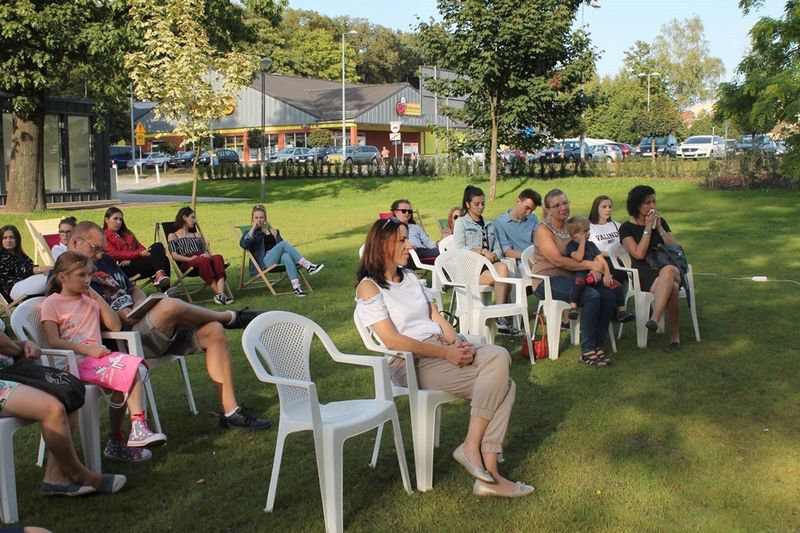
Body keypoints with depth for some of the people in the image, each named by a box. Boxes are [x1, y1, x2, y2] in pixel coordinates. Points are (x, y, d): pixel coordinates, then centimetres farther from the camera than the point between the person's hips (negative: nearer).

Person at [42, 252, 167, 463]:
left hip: (98, 356, 6)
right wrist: (88, 349, -20)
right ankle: (116, 441, -15)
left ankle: (138, 427, -30)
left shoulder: (90, 300, 22)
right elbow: (54, 342, -9)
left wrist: (98, 299, 7)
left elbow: (116, 326, 14)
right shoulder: (51, 304, 3)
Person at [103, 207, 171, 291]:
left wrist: (130, 259, -5)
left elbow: (141, 248, 18)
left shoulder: (127, 233, 30)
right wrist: (139, 254, -14)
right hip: (124, 268, -6)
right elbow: (113, 254, -6)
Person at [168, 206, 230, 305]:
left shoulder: (197, 235, 34)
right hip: (185, 264, -4)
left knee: (218, 257, -32)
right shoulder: (173, 236, 19)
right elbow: (174, 255, 2)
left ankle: (221, 294, -49)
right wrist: (189, 259, -15)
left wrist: (207, 255, -5)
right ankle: (218, 293, -43)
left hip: (203, 259, 4)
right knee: (203, 260, -39)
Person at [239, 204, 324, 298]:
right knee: (284, 244, -29)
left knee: (287, 256, -37)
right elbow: (243, 244, -9)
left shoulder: (272, 230, 26)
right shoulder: (251, 233, 13)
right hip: (264, 262, -4)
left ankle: (296, 287, -54)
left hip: (278, 260, 4)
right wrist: (252, 230, -10)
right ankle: (309, 266, -36)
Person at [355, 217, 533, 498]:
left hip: (443, 348, 8)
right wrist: (446, 353, -16)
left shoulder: (409, 277, 20)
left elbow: (437, 318, 16)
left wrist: (457, 343, -5)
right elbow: (392, 340, -14)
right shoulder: (369, 287, -4)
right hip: (411, 363, -7)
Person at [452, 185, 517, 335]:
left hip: (489, 264, 4)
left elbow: (497, 247, 17)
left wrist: (494, 255, -7)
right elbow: (459, 248, -4)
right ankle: (501, 318, -29)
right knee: (501, 275, -32)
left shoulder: (489, 224, 28)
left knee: (502, 268, -33)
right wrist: (482, 251, -13)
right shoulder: (461, 222, 10)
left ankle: (501, 319, -35)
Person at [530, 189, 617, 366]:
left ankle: (598, 346, -11)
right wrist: (591, 265, -16)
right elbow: (558, 260, -16)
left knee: (609, 295, -17)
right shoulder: (543, 230, -6)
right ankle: (587, 351, -22)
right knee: (592, 296, -29)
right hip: (548, 280, -7)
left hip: (570, 277, 7)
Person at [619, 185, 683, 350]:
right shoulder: (627, 228, 5)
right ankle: (674, 335, -31)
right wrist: (648, 229, -8)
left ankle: (655, 318, -46)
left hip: (667, 266, 3)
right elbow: (639, 254, -9)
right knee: (672, 288, -38)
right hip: (644, 275, -3)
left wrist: (659, 228, 0)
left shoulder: (661, 222, 18)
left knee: (669, 270, -40)